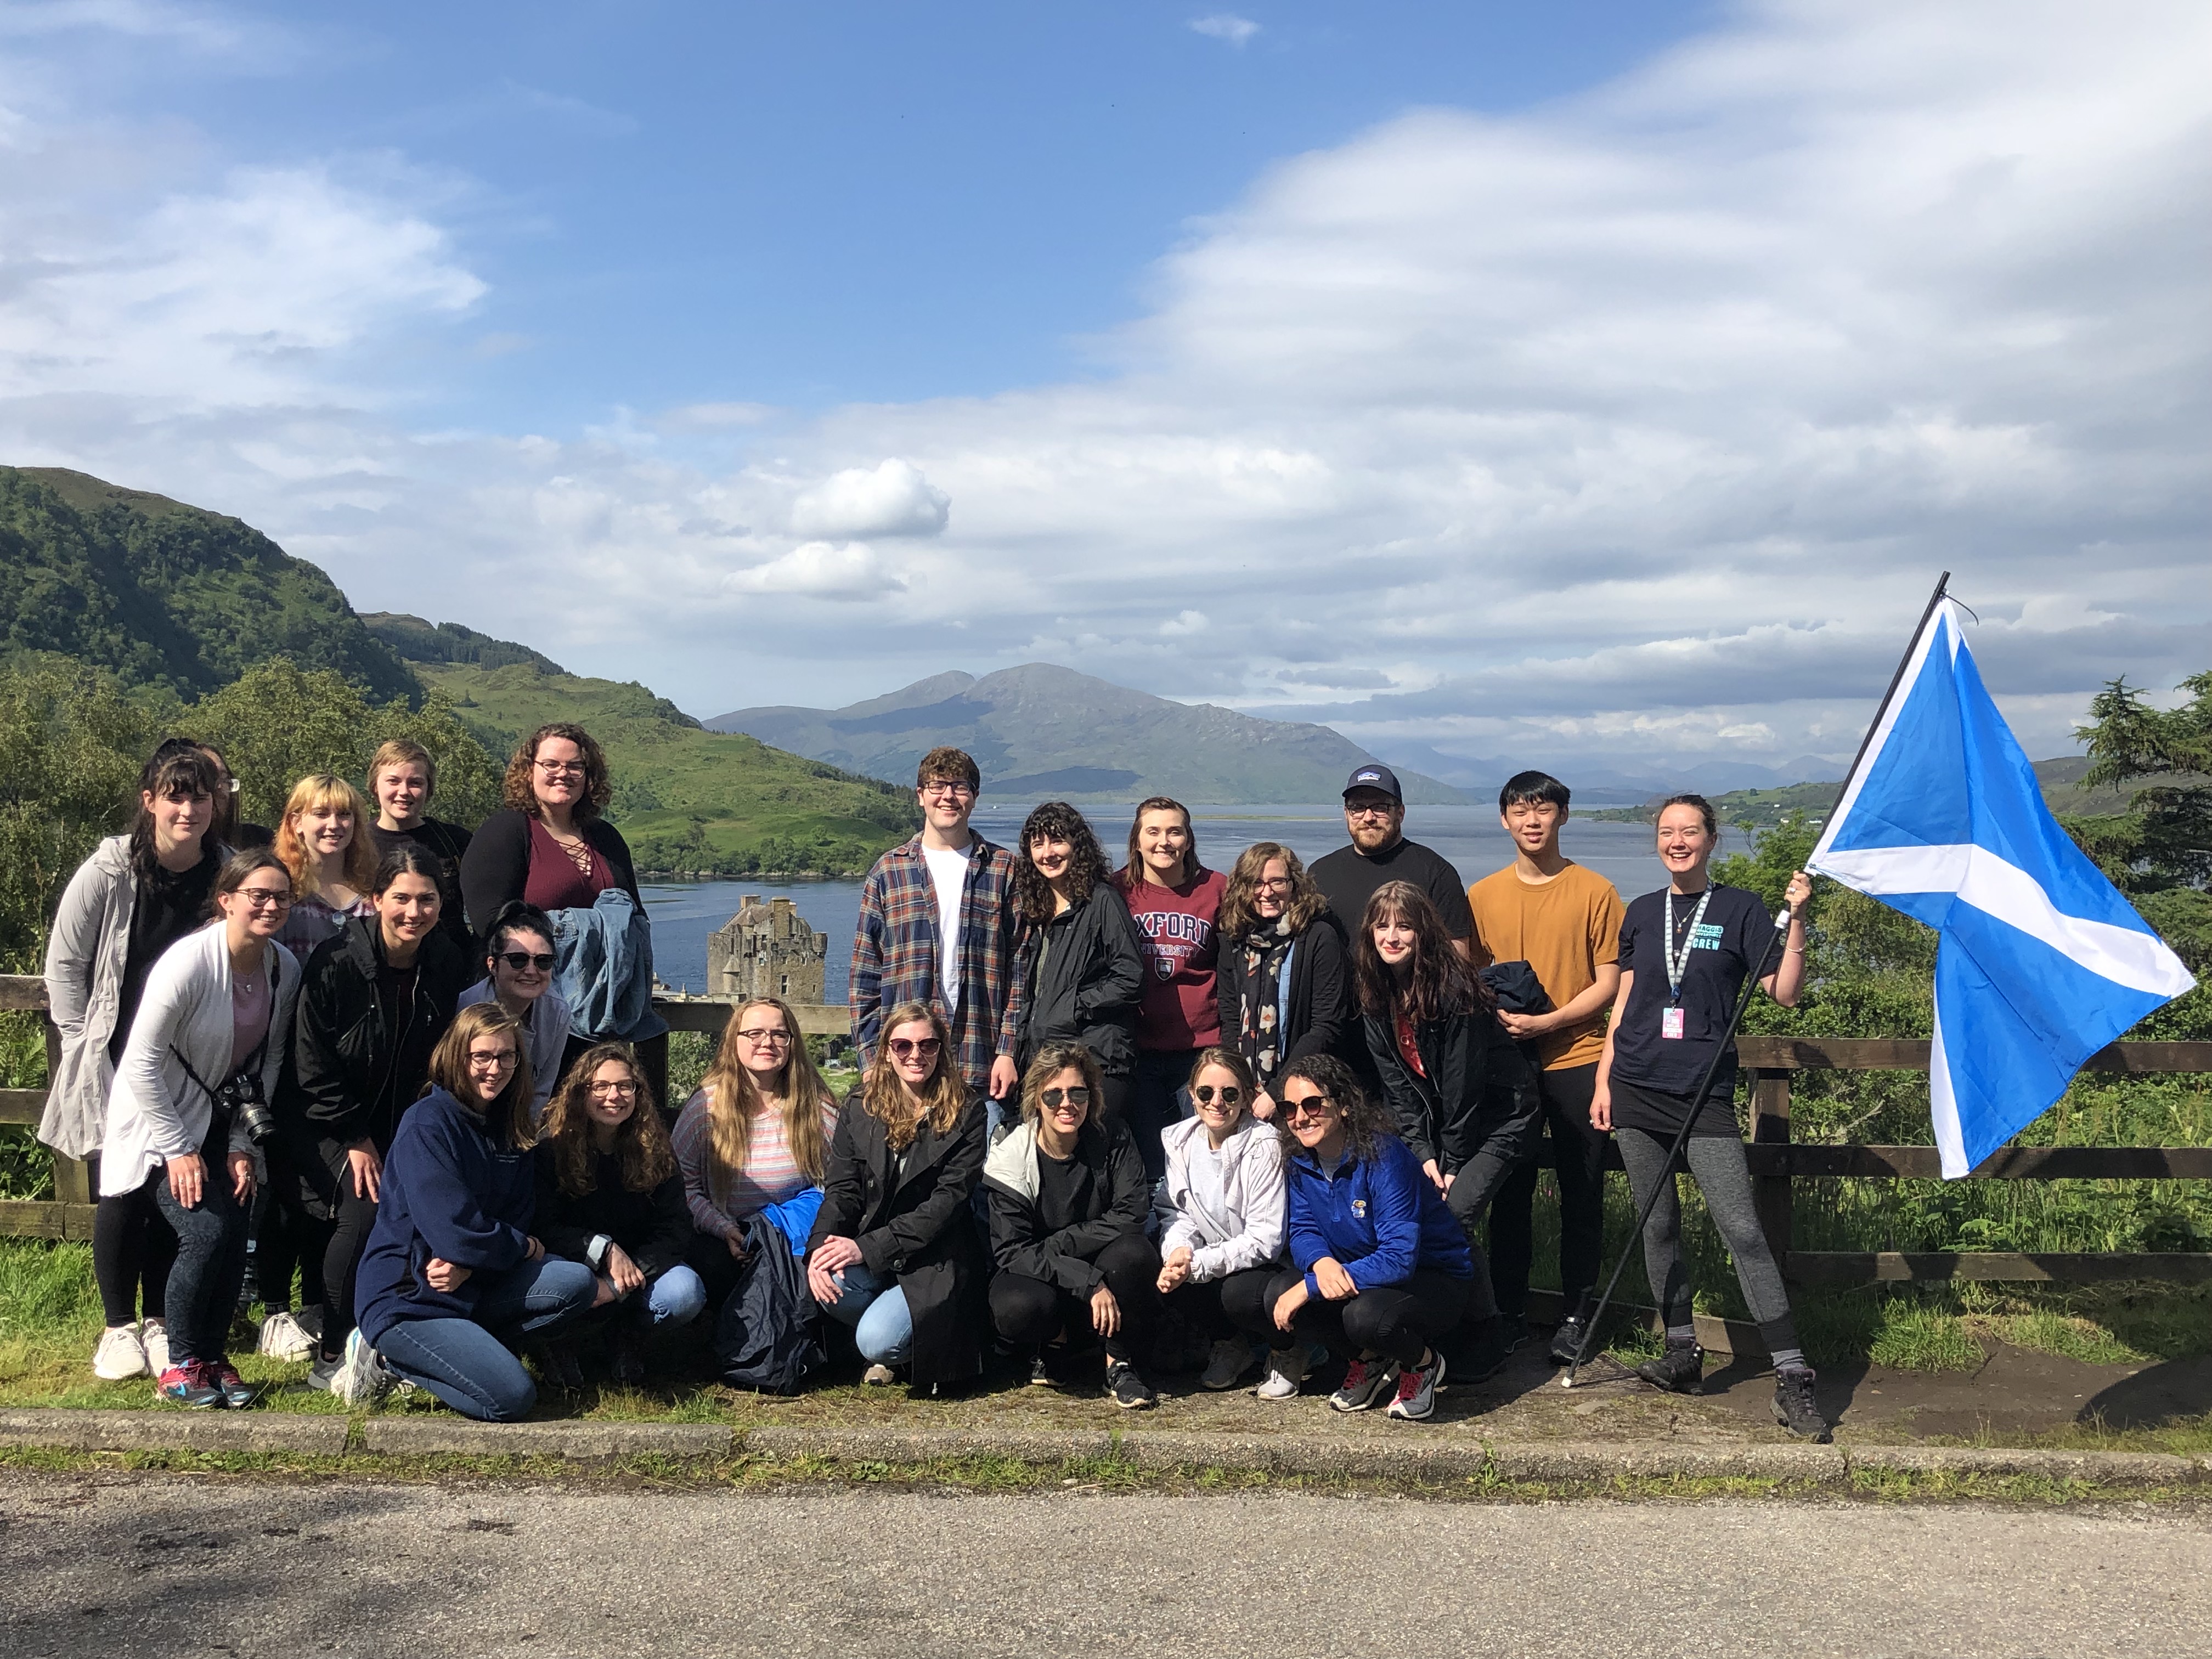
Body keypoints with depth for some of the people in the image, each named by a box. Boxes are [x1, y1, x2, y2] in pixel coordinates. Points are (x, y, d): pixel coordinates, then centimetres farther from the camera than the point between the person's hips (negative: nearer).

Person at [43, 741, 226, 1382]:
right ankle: (119, 1327, 15)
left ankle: (160, 1321, 21)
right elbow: (64, 962, -4)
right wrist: (82, 1040, -4)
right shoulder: (107, 873, -13)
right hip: (114, 1066, -2)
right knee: (121, 1196, 1)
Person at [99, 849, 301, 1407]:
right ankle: (180, 1365, 1)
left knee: (235, 1238, -7)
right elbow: (141, 1063, -20)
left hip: (222, 1124, 5)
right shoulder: (190, 960, -23)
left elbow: (269, 1062, 2)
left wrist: (243, 1146, -3)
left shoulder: (286, 969, -6)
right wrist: (178, 1149, -18)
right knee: (206, 1232, -18)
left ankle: (212, 1357, 13)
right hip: (159, 1122, -5)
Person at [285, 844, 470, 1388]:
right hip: (326, 1121, -4)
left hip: (402, 1124, 4)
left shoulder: (448, 968, -5)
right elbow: (313, 1067, -13)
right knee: (363, 1209, -24)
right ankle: (331, 1353, -10)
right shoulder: (336, 962, -17)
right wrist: (355, 1140, -14)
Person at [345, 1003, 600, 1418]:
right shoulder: (428, 1124, -15)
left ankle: (463, 1345, -4)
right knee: (512, 1398, -20)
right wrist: (525, 1247, -8)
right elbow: (453, 1229, -23)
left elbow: (517, 1220, 4)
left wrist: (468, 1265, -17)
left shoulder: (509, 1130, 8)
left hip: (471, 1287, 7)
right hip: (406, 1299, -7)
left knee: (578, 1284, -12)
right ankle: (388, 1359, -1)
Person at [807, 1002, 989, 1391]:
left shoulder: (965, 1111, -4)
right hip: (867, 1248, 4)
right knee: (827, 1282, -29)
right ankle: (888, 1329, 2)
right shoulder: (860, 1106, 7)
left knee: (878, 1341, -27)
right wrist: (820, 1248, -20)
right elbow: (842, 1189, 2)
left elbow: (950, 1198, -12)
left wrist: (868, 1248, -20)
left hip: (936, 1255, -4)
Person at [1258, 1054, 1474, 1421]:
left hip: (1433, 1277, -6)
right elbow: (1303, 1232, -2)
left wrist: (1309, 1287, -32)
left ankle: (1424, 1364, -1)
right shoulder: (1299, 1161, -6)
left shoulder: (1384, 1157, -27)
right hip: (1356, 1277, 6)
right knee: (1278, 1292, -18)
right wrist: (1322, 1262, -29)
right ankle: (1370, 1362, 5)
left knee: (1366, 1315, -36)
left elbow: (1399, 1259, -31)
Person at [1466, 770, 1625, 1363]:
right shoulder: (1482, 896, 7)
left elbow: (1608, 982, -4)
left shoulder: (1596, 892, -2)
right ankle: (1509, 1315, 17)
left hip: (1576, 1058, -2)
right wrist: (1497, 1014, -7)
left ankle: (1576, 1317, 15)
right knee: (1510, 1193, 7)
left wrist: (1548, 1022, -16)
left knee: (1582, 1194, 3)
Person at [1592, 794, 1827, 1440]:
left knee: (1742, 1230, -10)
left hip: (1705, 1095, -4)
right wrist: (1603, 1080, 11)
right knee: (1658, 1225, 9)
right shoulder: (1642, 913, 11)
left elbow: (1785, 993, -5)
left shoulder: (1741, 909, 1)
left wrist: (1796, 920, -15)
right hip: (1636, 1090, 4)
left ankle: (1792, 1379, -8)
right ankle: (1682, 1354, 22)